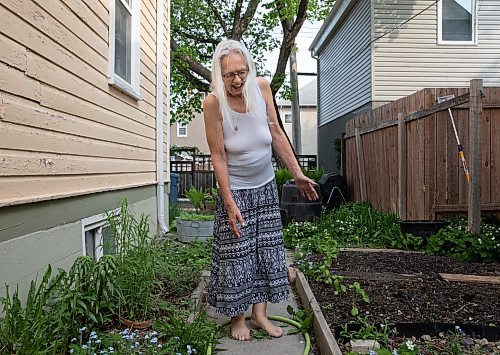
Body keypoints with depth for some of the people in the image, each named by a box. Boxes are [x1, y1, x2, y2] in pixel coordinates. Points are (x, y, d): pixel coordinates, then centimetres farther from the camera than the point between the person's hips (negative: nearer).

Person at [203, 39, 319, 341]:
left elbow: (276, 133, -1)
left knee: (266, 248, 8)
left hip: (266, 185, 5)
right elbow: (218, 156, -18)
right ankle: (238, 317, 21)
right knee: (236, 253, 2)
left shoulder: (261, 87, -9)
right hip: (236, 189, -4)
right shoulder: (214, 102, -20)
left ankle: (260, 313, 22)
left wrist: (297, 174, -1)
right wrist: (229, 203, -19)